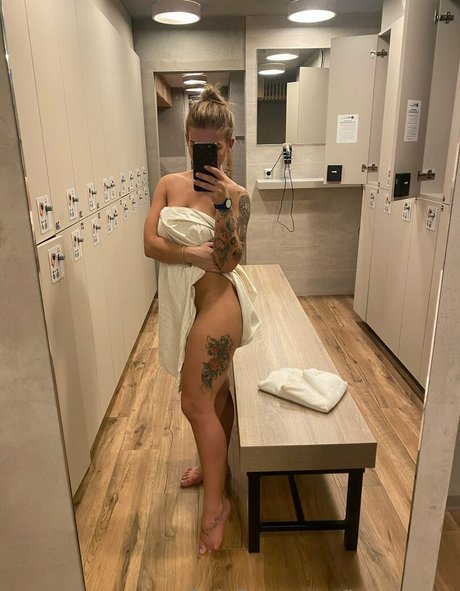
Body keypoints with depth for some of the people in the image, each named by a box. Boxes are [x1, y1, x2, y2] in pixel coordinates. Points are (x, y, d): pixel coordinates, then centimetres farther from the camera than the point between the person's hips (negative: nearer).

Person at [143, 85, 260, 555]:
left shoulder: (236, 194, -7)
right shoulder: (169, 184, 4)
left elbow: (228, 260, -17)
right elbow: (150, 243, -5)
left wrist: (222, 202, -24)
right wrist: (192, 253, -18)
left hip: (216, 300, -5)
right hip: (181, 300, 6)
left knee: (196, 402, -4)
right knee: (213, 393, 21)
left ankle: (215, 504, 16)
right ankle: (215, 466, 44)